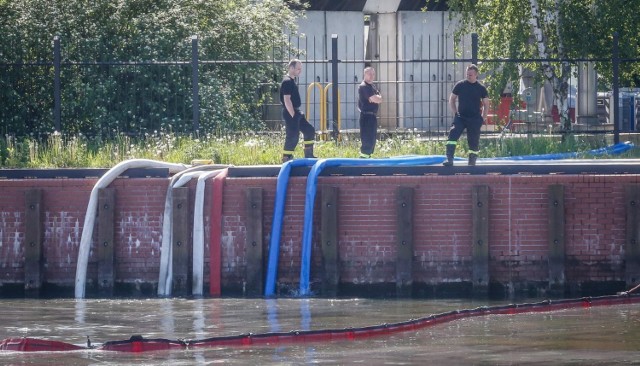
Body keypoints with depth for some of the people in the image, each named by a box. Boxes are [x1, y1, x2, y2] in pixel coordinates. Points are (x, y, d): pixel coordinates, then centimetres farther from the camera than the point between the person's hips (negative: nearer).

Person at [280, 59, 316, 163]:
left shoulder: (292, 81, 16)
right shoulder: (287, 82, -16)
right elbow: (287, 100, -21)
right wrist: (293, 115, -21)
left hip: (296, 112, 10)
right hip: (290, 113, -10)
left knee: (310, 130, 13)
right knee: (293, 136, -9)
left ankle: (308, 155, 19)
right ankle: (286, 159, -3)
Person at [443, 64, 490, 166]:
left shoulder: (481, 88, 1)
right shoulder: (460, 85, 2)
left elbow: (486, 104, 10)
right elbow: (452, 100, 11)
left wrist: (482, 118, 4)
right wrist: (455, 113, 2)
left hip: (475, 119, 0)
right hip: (461, 117, 0)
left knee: (474, 141, 4)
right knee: (452, 135, -20)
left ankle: (472, 162, 16)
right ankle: (449, 159, -25)